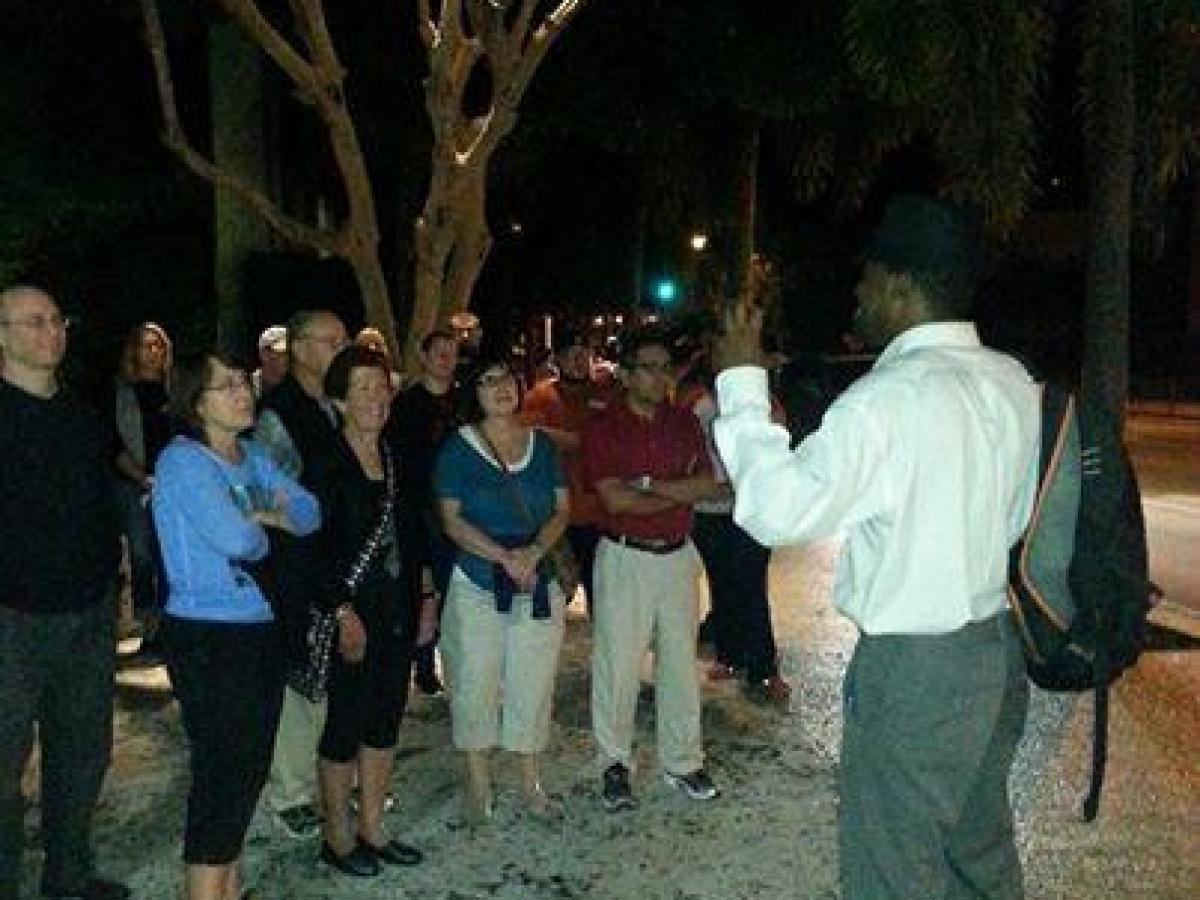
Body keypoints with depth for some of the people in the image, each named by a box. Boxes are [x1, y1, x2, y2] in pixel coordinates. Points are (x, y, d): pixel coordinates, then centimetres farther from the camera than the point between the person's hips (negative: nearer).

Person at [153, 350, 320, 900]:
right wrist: (264, 528, -5)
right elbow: (238, 539, -26)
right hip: (207, 637, -8)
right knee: (223, 769, -1)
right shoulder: (182, 461, -14)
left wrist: (268, 515, -14)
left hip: (261, 629, 8)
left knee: (251, 764, 15)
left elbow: (309, 513, 5)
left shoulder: (254, 458, 10)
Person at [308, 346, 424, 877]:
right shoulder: (327, 463, -12)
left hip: (397, 613, 7)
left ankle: (371, 830, 29)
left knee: (385, 722, 14)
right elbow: (311, 547, -15)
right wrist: (343, 612, -17)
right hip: (353, 616, -7)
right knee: (346, 725, 5)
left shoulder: (396, 459, 8)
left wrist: (417, 601, 11)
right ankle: (337, 838, 23)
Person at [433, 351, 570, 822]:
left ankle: (531, 782, 21)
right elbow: (452, 519, -8)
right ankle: (478, 783, 18)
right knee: (476, 683, 3)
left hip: (539, 584, 3)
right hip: (477, 585, -2)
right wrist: (504, 558, -18)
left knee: (534, 684, 7)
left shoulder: (541, 444, 8)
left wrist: (534, 551, -13)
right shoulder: (458, 447, -1)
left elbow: (561, 509, 5)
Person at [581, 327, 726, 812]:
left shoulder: (685, 422, 8)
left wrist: (651, 487, -13)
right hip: (625, 556, -4)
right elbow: (615, 500, -15)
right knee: (617, 662, 2)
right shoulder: (603, 426, -6)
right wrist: (682, 493, -7)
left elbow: (710, 484, -1)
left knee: (680, 660, 12)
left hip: (678, 554, 4)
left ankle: (682, 760, 26)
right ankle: (615, 764, 18)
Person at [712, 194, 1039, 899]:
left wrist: (741, 386, -16)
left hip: (914, 669, -8)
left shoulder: (886, 399, -22)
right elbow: (1018, 515, 11)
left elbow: (776, 511, -22)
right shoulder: (1016, 384, 3)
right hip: (999, 652, 8)